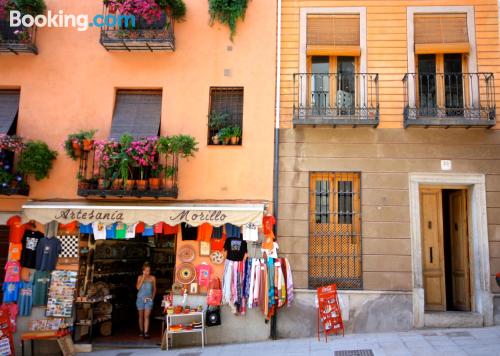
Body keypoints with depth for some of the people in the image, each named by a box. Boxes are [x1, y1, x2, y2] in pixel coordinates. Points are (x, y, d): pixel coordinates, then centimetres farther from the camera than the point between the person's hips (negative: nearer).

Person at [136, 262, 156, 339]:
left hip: (149, 299, -1)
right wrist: (143, 278, -15)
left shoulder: (152, 278, 0)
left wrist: (152, 297, 0)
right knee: (141, 316, 10)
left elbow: (154, 289, 10)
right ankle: (141, 331, 24)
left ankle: (146, 333, -10)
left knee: (146, 316, -8)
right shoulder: (140, 277, 0)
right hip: (140, 298, 1)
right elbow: (138, 287, -13)